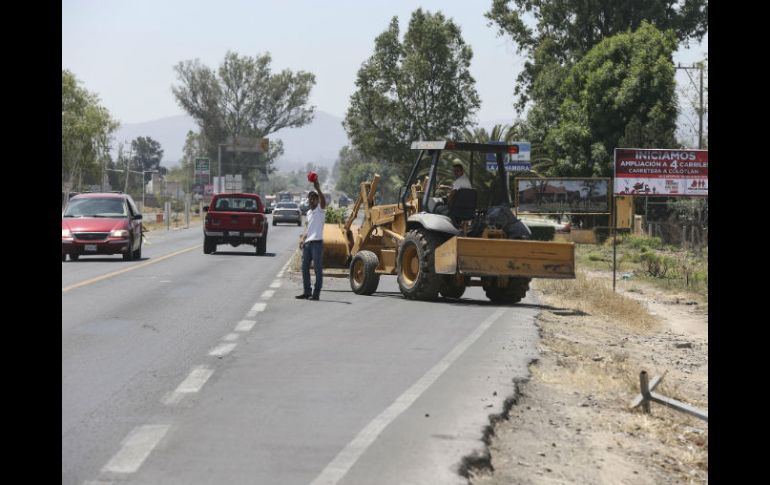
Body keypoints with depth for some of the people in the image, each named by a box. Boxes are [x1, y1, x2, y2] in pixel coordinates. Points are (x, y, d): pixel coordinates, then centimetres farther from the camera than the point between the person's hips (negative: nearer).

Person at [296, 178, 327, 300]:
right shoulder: (309, 212, 19)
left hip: (317, 243, -8)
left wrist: (318, 189, -38)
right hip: (307, 243, 8)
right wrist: (303, 238, 13)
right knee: (305, 267, 9)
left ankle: (316, 293, -4)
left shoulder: (320, 209, -3)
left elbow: (323, 200, -25)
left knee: (318, 269, -5)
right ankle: (307, 292, 16)